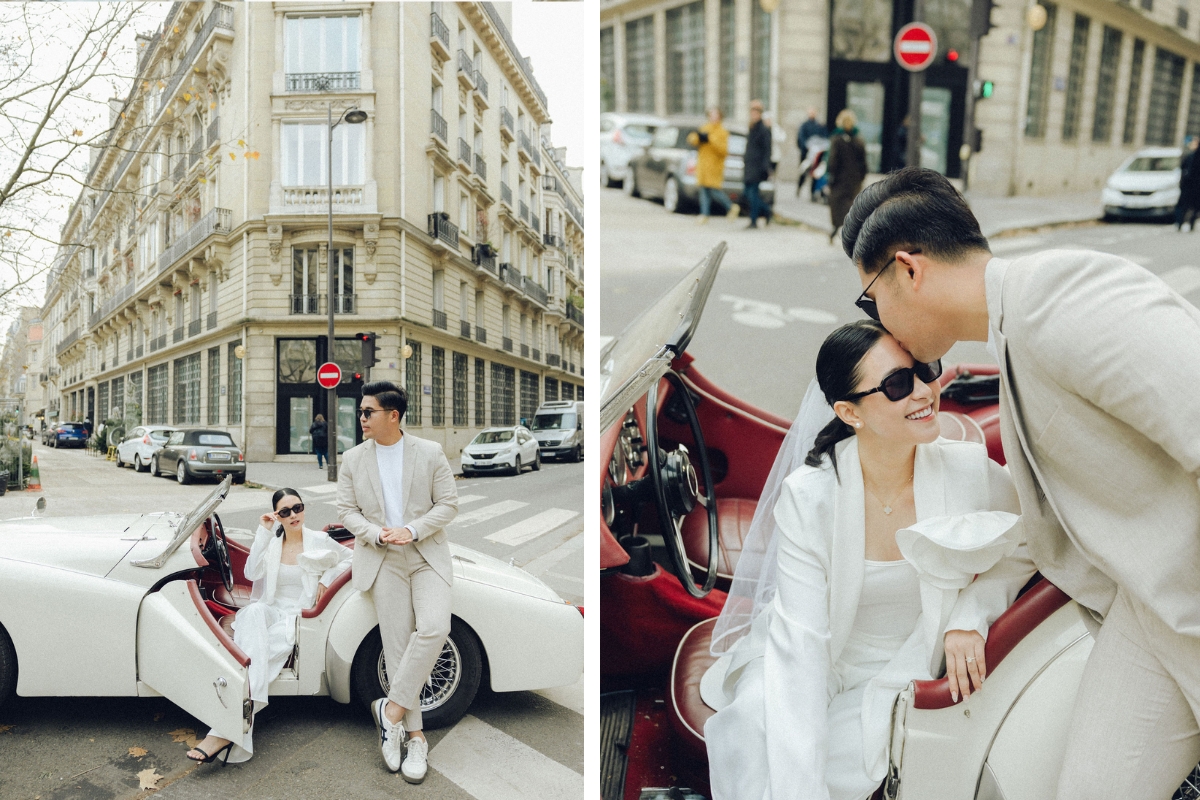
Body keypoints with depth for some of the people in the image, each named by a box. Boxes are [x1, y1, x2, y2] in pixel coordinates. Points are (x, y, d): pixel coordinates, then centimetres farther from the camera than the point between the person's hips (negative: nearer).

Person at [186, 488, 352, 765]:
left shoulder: (319, 540, 6)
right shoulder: (270, 542, 10)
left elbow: (349, 558, 19)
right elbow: (252, 573, -7)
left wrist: (326, 579, 4)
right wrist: (263, 532, -12)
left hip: (295, 617, -2)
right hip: (267, 612, 2)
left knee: (252, 647, -32)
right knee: (253, 612, -37)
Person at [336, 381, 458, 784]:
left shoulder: (430, 453, -2)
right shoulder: (353, 458, 4)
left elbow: (448, 503, -2)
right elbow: (346, 510, 5)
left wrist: (412, 530, -15)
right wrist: (377, 534, -13)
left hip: (427, 555, -1)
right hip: (383, 561, 1)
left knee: (434, 628, -22)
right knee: (397, 643, 0)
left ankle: (392, 707, -6)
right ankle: (415, 735, 9)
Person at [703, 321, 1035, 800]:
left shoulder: (971, 471, -15)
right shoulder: (807, 496, -20)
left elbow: (1020, 553, 6)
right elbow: (800, 640, -23)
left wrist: (970, 616, -15)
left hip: (909, 669, 1)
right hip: (824, 664, 0)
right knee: (755, 718, -26)